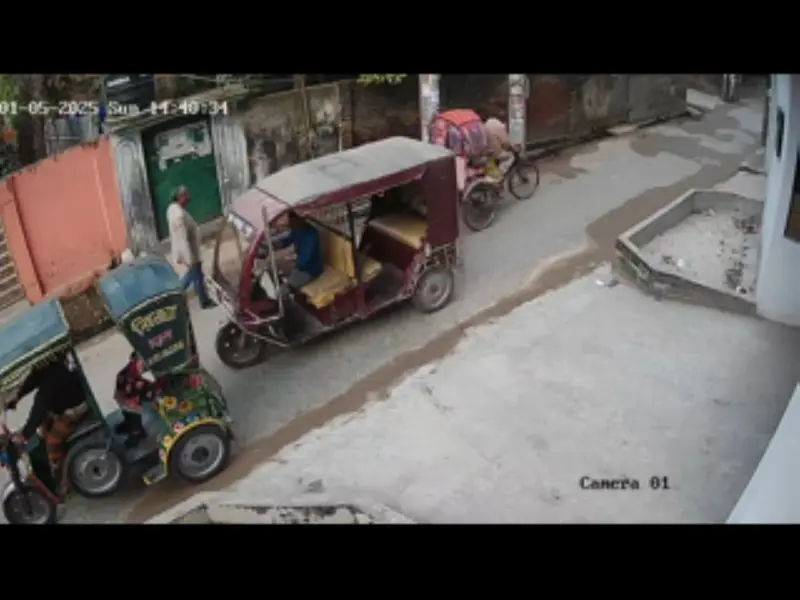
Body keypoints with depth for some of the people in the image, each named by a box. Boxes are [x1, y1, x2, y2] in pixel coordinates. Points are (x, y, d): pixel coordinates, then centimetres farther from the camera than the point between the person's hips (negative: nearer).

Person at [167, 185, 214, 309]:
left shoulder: (173, 208, -3)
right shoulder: (179, 215, -34)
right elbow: (184, 240, -30)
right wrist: (190, 260, -23)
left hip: (183, 250, 9)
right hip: (188, 251, -9)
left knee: (192, 274, 27)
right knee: (197, 276, 12)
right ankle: (205, 302, 30)